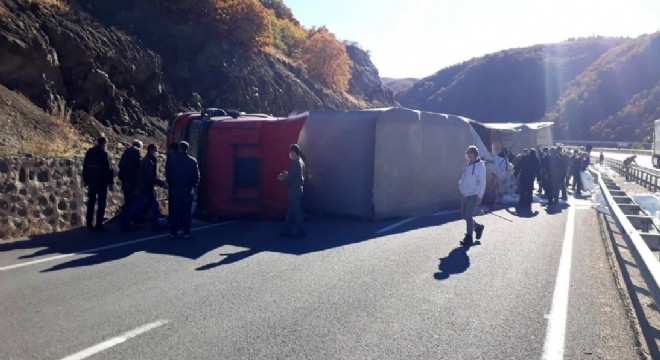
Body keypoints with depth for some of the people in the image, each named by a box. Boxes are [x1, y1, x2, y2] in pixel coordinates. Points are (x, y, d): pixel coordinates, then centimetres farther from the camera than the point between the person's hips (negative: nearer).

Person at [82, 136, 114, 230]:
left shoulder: (89, 152, 8)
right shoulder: (104, 153, -12)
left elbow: (85, 166, 13)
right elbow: (109, 169, -13)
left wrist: (85, 179, 19)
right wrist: (110, 182, -7)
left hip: (91, 181, 6)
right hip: (102, 182, -6)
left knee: (91, 202, 12)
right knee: (101, 203, -1)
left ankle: (89, 223, 16)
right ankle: (99, 224, -1)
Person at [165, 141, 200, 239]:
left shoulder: (171, 159, -4)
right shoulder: (192, 161, -3)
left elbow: (167, 173, -2)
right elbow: (196, 175, -1)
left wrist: (169, 184, 10)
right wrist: (194, 185, 12)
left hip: (174, 188, 0)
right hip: (188, 189, 0)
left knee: (174, 211, 8)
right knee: (187, 211, 6)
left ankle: (173, 232, 10)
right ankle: (186, 232, 7)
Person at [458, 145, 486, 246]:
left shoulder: (480, 166, -13)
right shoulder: (467, 165, 10)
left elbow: (482, 182, -16)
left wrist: (480, 196, -19)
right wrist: (461, 185, 7)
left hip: (473, 196, -8)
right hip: (465, 195, 8)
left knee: (468, 216, -5)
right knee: (464, 215, 13)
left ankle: (469, 238, 7)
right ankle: (478, 227, 35)